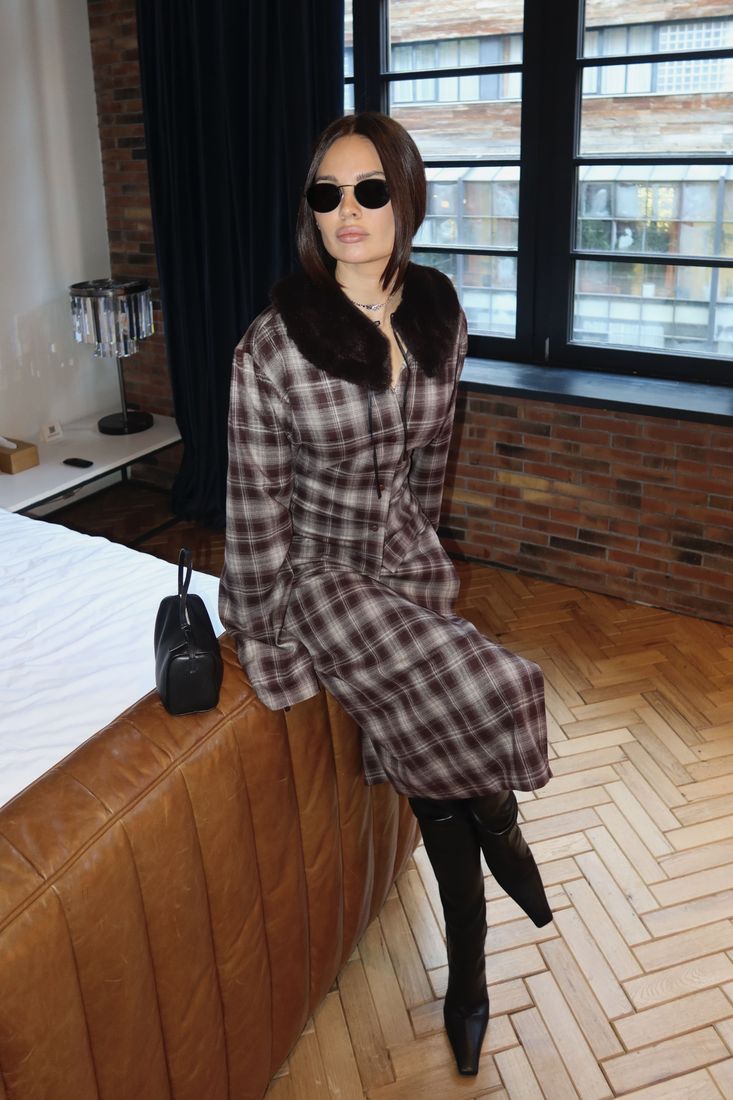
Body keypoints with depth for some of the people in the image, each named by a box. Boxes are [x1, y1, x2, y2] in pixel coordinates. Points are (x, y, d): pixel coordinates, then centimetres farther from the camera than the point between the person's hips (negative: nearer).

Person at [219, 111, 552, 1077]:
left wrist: (419, 552, 17)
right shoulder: (275, 343, -18)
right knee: (486, 699, -20)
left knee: (439, 754, 4)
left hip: (413, 565, 5)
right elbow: (256, 507, -15)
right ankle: (502, 832, 18)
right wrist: (271, 643, -12)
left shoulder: (439, 318, -2)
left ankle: (467, 969, 30)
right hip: (322, 576, -5)